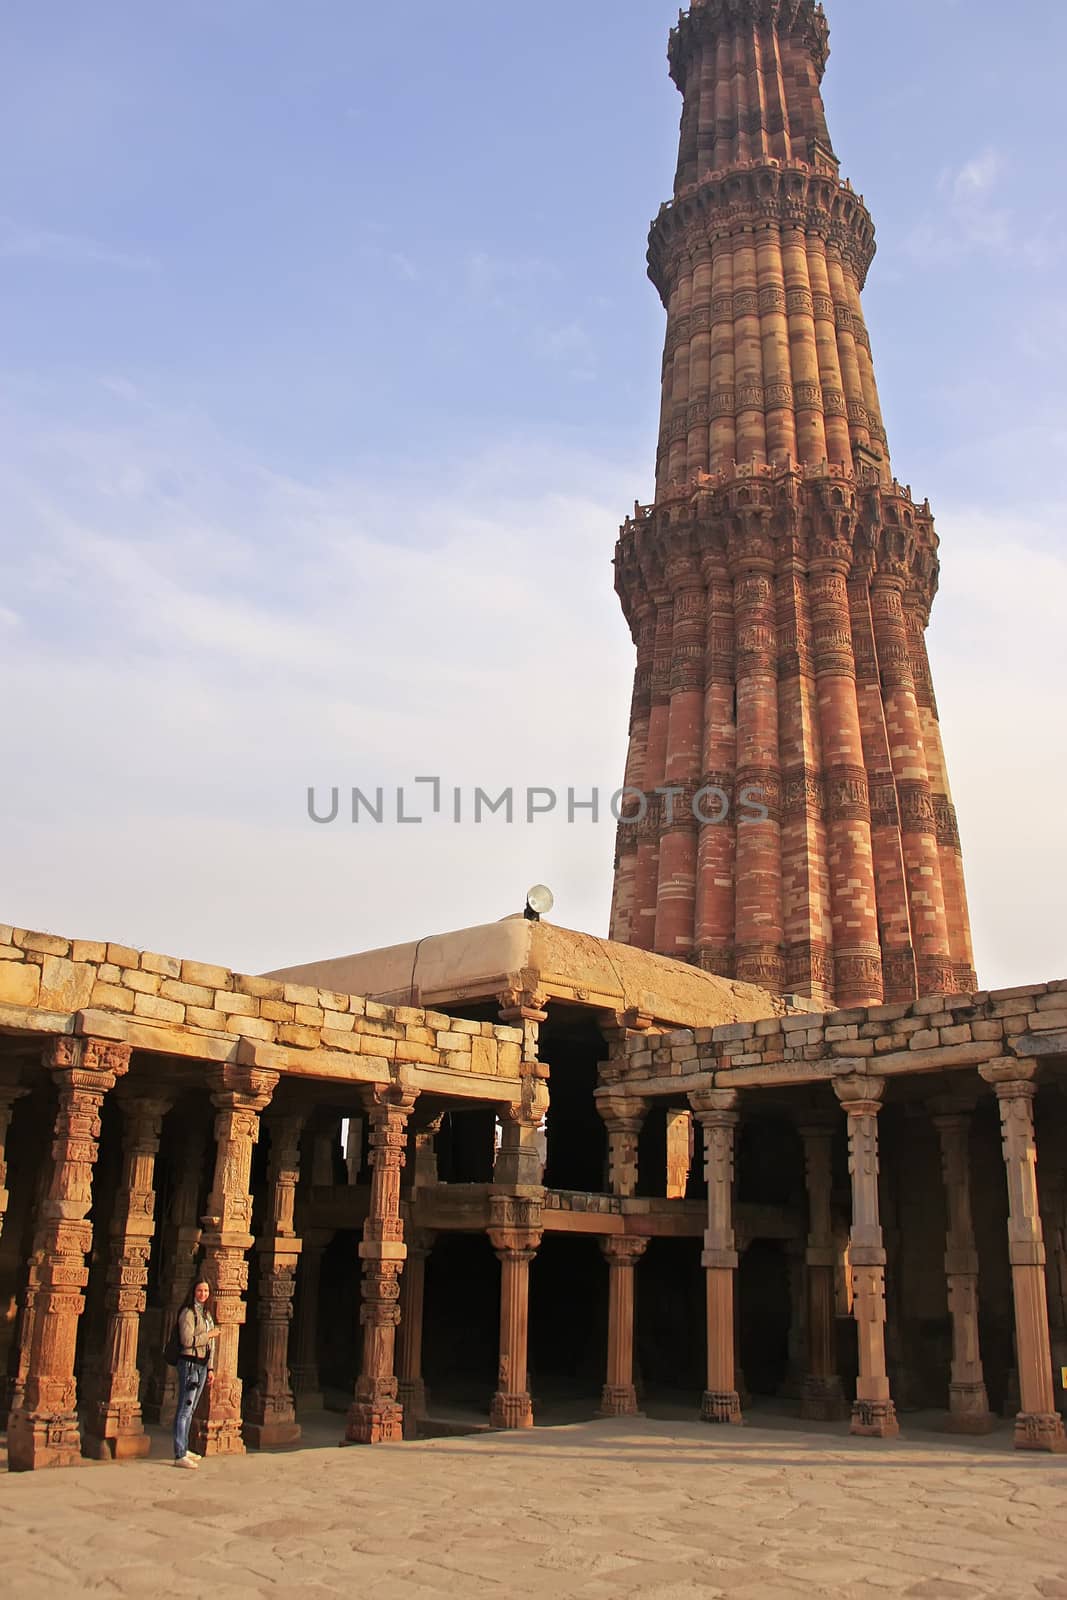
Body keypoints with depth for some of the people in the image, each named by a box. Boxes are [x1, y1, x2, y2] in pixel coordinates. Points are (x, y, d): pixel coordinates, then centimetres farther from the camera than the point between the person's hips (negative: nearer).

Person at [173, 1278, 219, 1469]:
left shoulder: (207, 1314, 17)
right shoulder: (188, 1312, -9)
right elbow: (187, 1340, -19)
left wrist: (210, 1368, 16)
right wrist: (209, 1335, -9)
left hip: (202, 1365, 8)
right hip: (189, 1363, -8)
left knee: (190, 1410, 14)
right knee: (184, 1409, -9)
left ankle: (184, 1449, 22)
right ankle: (180, 1456, -9)